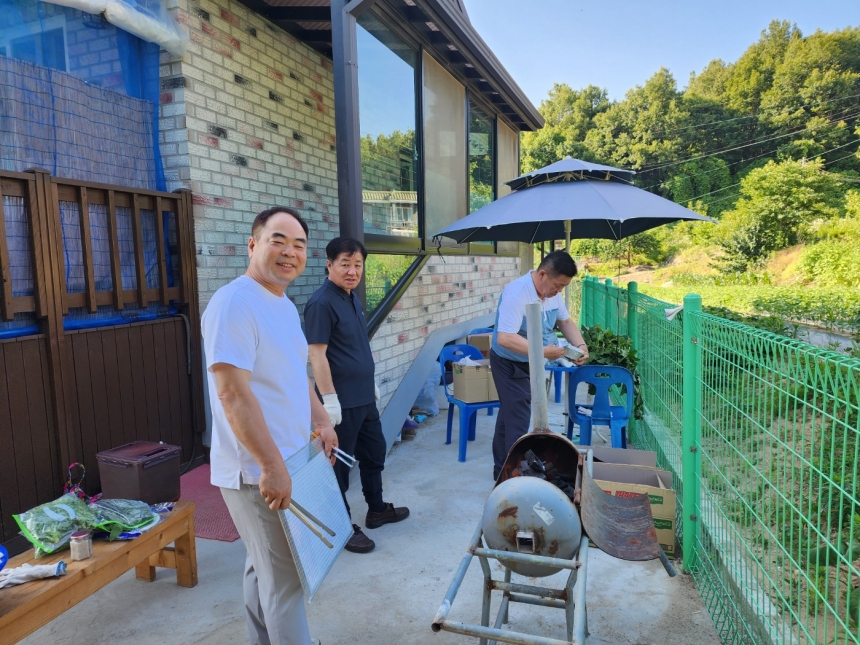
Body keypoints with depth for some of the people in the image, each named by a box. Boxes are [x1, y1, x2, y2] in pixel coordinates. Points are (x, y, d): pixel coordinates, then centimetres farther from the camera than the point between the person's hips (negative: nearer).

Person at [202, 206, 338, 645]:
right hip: (257, 470, -9)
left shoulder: (285, 306, 10)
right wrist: (271, 465, -26)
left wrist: (320, 422, 14)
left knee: (265, 567, 23)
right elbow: (233, 394, -26)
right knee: (284, 577, 2)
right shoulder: (234, 303, -20)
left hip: (289, 460, 9)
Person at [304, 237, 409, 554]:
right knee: (340, 464, 5)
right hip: (342, 402, -9)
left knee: (374, 452, 21)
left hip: (364, 397, 9)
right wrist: (329, 400, -23)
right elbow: (317, 354, -21)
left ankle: (377, 510, 39)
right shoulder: (322, 302, -17)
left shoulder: (353, 298, 10)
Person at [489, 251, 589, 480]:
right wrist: (543, 352, -37)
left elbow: (565, 321, 8)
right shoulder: (516, 294, -32)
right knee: (518, 420, -6)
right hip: (509, 364, -8)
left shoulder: (553, 292, -5)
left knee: (509, 415, 20)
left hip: (528, 363, 9)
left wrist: (580, 345, -10)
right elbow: (504, 339, -38)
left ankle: (502, 470, 36)